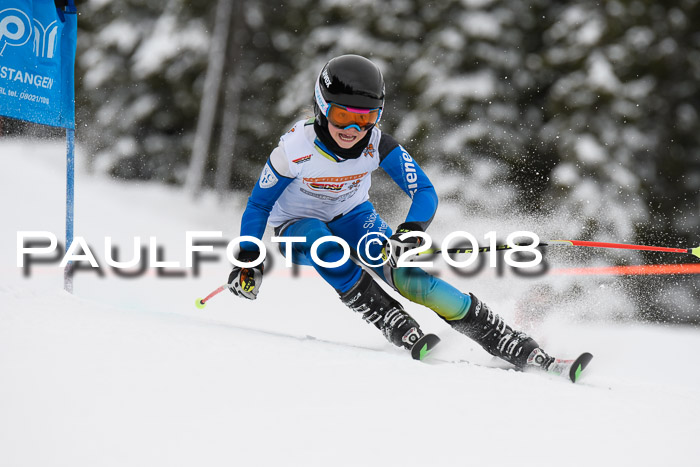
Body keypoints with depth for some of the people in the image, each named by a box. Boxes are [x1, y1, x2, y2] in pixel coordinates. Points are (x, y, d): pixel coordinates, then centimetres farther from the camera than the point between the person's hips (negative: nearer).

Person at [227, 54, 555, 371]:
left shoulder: (378, 146, -23)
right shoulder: (296, 149, -29)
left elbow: (424, 192, -24)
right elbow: (258, 205, -15)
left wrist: (411, 231, -44)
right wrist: (248, 261, -17)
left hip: (352, 217, 1)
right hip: (299, 226, -1)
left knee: (406, 275, -23)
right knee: (324, 246, -39)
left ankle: (520, 349, -19)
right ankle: (399, 330, -31)